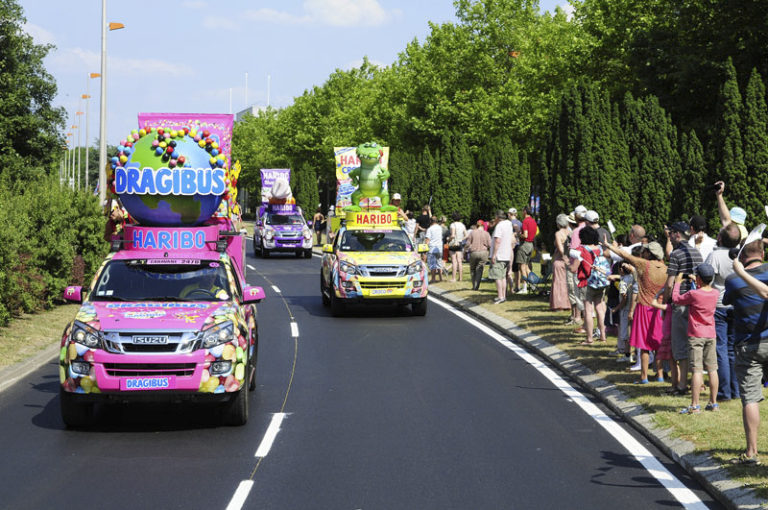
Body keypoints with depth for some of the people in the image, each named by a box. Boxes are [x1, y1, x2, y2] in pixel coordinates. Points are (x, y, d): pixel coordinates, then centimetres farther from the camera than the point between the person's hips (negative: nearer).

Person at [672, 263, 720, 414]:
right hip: (711, 335, 5)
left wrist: (677, 283, 11)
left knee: (696, 370, -8)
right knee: (712, 369, 8)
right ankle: (713, 403, 14)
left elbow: (676, 299, -1)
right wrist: (698, 285, 26)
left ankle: (695, 405, -9)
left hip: (696, 336, -5)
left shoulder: (693, 294, -16)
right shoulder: (714, 293, 1)